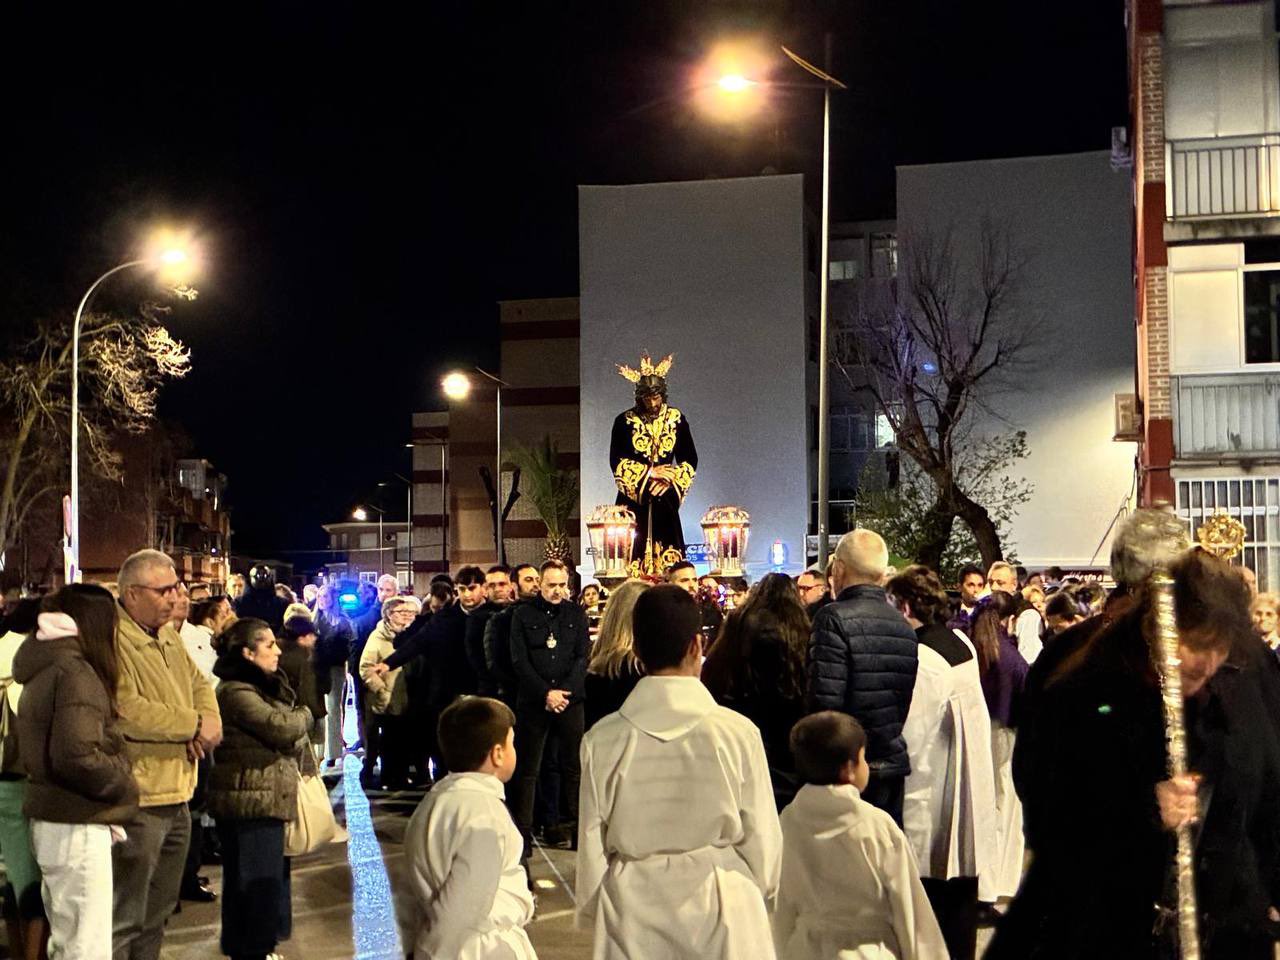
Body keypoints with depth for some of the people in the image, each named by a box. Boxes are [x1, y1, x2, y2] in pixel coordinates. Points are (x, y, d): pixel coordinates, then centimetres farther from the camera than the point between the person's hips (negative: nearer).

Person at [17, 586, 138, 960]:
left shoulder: (42, 670, 12)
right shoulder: (74, 672, -17)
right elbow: (77, 757, -26)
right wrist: (124, 784, -10)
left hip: (49, 820, 10)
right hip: (77, 827, -10)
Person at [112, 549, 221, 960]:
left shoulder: (168, 637, 14)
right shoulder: (113, 640, -17)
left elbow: (199, 684, 21)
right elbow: (126, 711, -27)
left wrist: (210, 719, -3)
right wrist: (194, 725, -16)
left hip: (175, 796, 10)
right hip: (139, 801, -9)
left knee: (157, 912, 20)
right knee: (124, 920, -3)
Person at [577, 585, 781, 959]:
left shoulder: (604, 740, -10)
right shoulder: (737, 732, -13)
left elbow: (592, 846, -2)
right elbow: (763, 841, -5)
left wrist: (593, 908, 14)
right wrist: (761, 887, 15)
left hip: (632, 915, 1)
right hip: (723, 910, -1)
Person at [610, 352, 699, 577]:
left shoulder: (677, 419, 4)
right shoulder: (624, 421, -2)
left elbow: (690, 460, 6)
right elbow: (617, 462, -5)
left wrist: (671, 479, -10)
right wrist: (649, 472, -12)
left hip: (664, 502, 2)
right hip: (633, 501, -2)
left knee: (668, 566, -1)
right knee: (633, 559, -6)